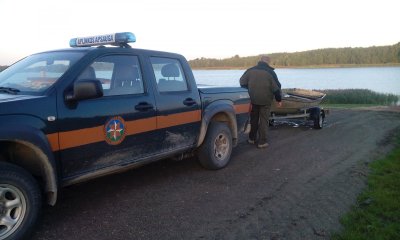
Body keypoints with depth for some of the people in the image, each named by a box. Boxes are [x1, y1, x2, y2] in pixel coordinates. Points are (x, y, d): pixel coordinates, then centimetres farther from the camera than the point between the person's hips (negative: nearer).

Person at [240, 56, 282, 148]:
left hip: (252, 100, 4)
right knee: (264, 120, 4)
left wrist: (248, 95, 18)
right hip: (265, 101, -4)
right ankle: (262, 142, 4)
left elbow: (242, 82, 7)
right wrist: (279, 99, 3)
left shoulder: (250, 70, 2)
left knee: (253, 119, 18)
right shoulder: (270, 72, -8)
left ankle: (252, 138, 27)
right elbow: (276, 87, -8)